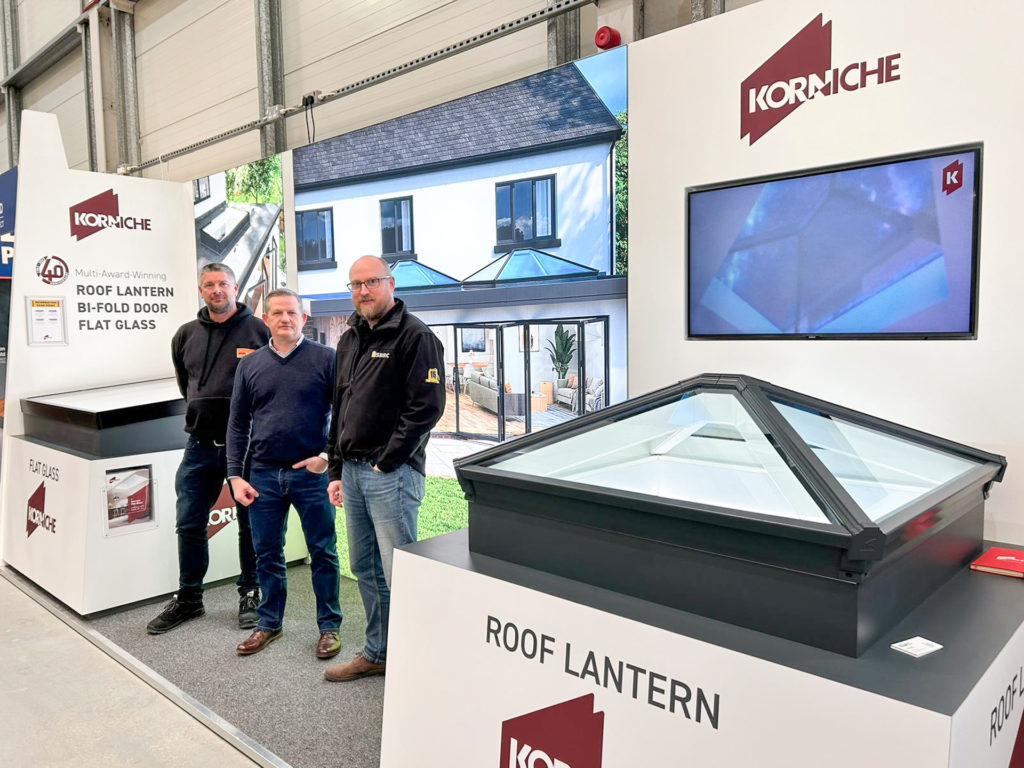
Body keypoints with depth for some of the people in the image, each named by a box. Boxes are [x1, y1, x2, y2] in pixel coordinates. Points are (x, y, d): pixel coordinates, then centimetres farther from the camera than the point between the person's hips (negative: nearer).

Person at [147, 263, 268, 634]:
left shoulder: (259, 330, -4)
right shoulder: (186, 335, 10)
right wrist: (200, 409, 16)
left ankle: (250, 596, 22)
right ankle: (188, 599, 25)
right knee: (189, 524, 9)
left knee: (250, 524, 7)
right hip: (200, 444, 4)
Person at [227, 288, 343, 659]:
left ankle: (329, 625, 20)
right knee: (267, 554, 14)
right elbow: (237, 425, 10)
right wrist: (236, 476, 4)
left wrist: (328, 455, -12)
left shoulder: (325, 358, -2)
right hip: (264, 475, 3)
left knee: (323, 552, 5)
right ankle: (269, 622, 31)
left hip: (312, 473, -3)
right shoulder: (250, 364, 8)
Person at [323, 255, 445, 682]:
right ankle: (377, 653, 30)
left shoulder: (414, 336, -8)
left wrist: (388, 462, -14)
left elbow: (426, 407, -16)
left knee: (398, 571, -3)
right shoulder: (349, 340, 17)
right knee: (365, 569, 16)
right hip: (353, 471, 8)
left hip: (391, 472, -8)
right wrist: (337, 469, 16)